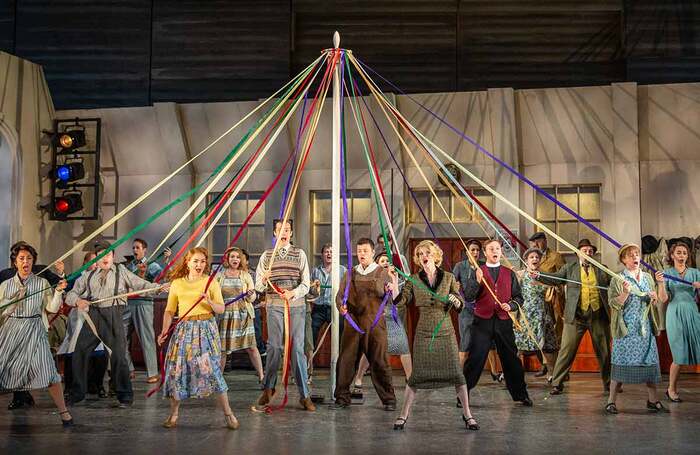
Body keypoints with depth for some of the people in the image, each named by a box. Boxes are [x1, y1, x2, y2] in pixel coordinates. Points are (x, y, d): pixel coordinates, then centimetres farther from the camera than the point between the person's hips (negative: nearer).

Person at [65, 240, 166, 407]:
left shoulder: (121, 271, 12)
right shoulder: (88, 276, 16)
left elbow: (141, 284, 4)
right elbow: (71, 294, 14)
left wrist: (158, 287, -12)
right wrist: (78, 301, -9)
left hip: (113, 316, -3)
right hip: (93, 316, 3)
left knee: (118, 355, -6)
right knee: (79, 354, 3)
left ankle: (125, 397, 5)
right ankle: (77, 396, 18)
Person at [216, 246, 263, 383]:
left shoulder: (246, 275, 6)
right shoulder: (220, 276, 7)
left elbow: (253, 298, 5)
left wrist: (250, 295, -17)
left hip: (243, 315, -1)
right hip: (224, 316, 1)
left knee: (251, 347, -4)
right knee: (222, 348, 3)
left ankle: (261, 376, 2)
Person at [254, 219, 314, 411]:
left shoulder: (299, 254, 6)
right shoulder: (267, 255, 10)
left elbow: (305, 284, 0)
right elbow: (258, 286, 7)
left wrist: (292, 293, -19)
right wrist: (264, 279, -16)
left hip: (296, 305, -1)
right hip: (274, 306, 1)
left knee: (297, 348, -4)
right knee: (274, 347, 1)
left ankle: (304, 395, 0)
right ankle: (268, 388, 16)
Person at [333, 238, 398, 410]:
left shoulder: (383, 273, 6)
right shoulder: (350, 274, 14)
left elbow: (393, 298, 1)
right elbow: (340, 294, 14)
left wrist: (392, 290, -22)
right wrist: (341, 306, -7)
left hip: (375, 323, -2)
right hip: (353, 323, 3)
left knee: (379, 361, -2)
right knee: (346, 359, 1)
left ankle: (388, 399, 8)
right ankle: (342, 397, 11)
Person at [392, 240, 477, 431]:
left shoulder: (448, 278, 3)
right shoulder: (414, 279, 3)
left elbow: (461, 304, 3)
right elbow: (401, 300, -8)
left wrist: (456, 300, -19)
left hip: (445, 331, 0)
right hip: (424, 333, 0)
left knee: (456, 373, -1)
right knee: (417, 375, -2)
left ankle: (467, 414, 12)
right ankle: (403, 415, 10)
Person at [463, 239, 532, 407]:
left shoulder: (509, 273, 12)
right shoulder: (477, 272, 6)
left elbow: (518, 297, 14)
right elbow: (468, 297, -2)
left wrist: (511, 305, -6)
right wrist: (477, 281, -17)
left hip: (504, 322, 2)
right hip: (482, 322, -2)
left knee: (511, 359, 8)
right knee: (475, 358, -3)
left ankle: (520, 394, 21)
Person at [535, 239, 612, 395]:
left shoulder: (602, 270, 11)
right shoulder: (569, 268, 7)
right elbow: (554, 278, -3)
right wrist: (539, 276, -20)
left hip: (598, 316, 2)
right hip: (576, 316, -2)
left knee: (604, 351, 11)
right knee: (567, 351, -4)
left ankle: (608, 383, 26)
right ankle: (557, 383, 2)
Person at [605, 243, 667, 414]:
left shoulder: (647, 278, 12)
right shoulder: (618, 280, -2)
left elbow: (660, 300, 9)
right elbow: (614, 304, -8)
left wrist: (661, 284, -6)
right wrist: (625, 293, -23)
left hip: (645, 328, 5)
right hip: (626, 328, -5)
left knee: (650, 363, 5)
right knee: (621, 363, -5)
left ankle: (653, 400, 15)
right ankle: (611, 401, 1)